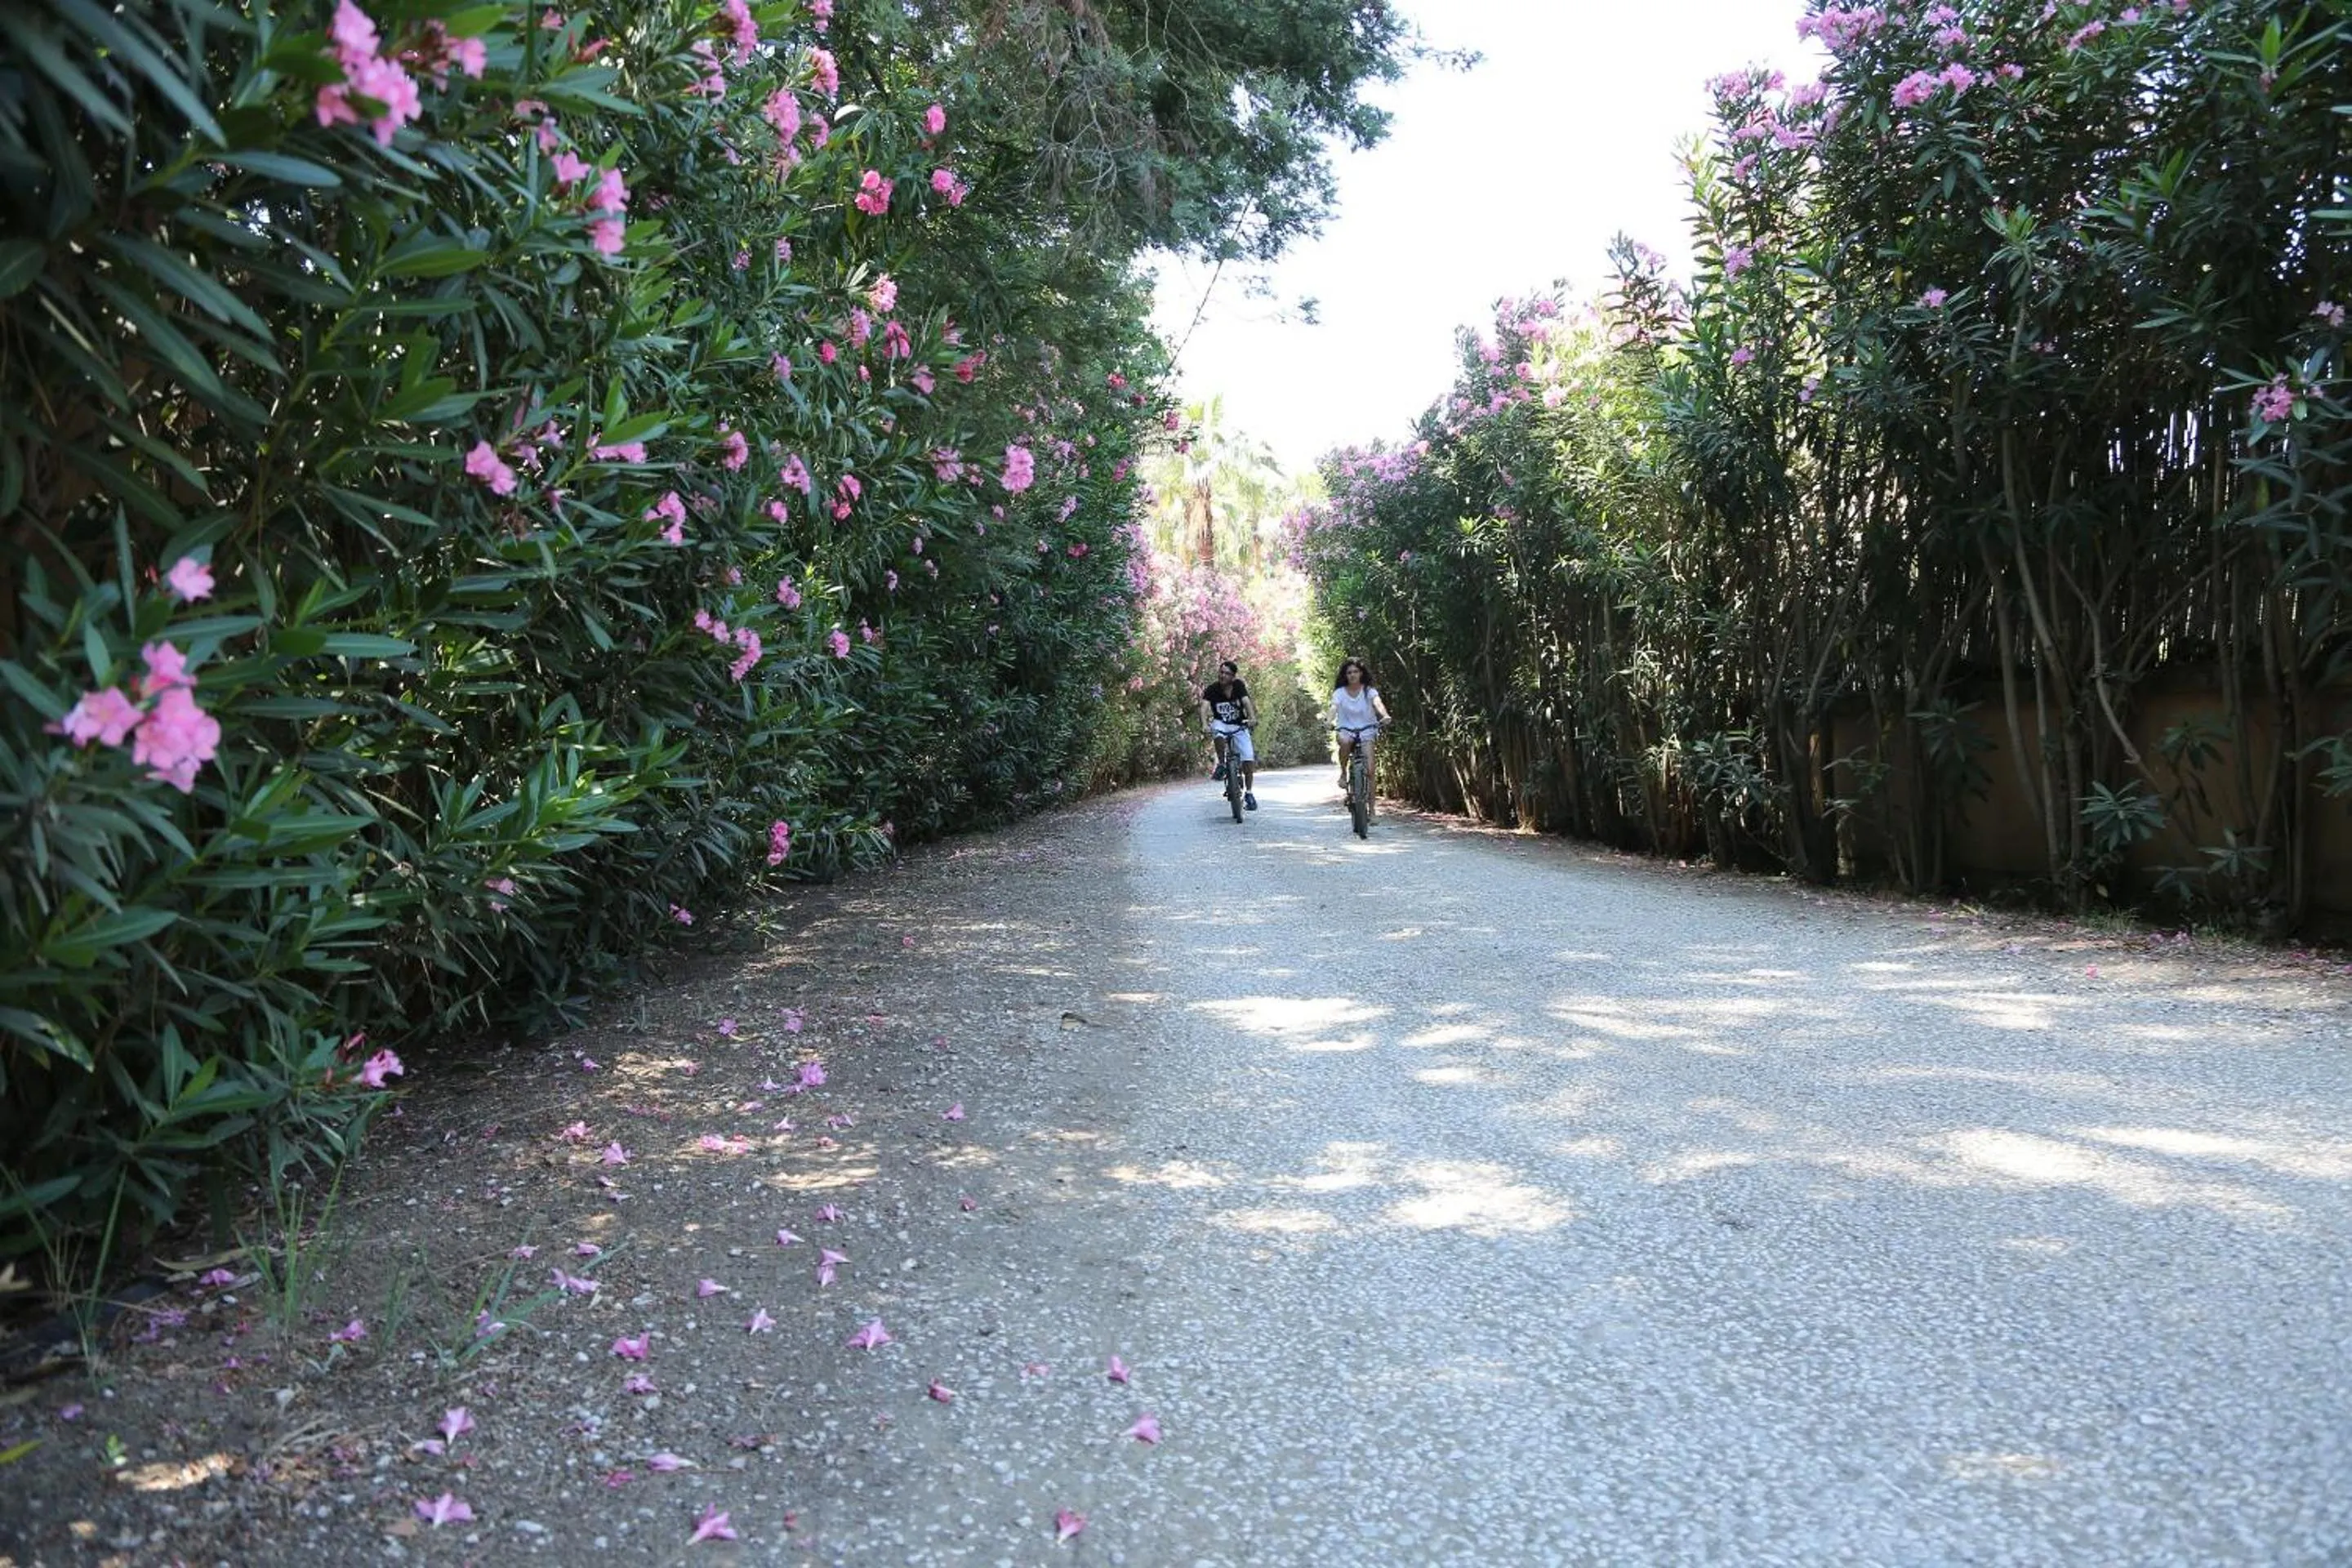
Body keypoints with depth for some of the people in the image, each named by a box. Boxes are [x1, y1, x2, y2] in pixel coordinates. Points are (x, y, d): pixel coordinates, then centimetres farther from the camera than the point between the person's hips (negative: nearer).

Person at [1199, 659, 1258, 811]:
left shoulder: (1239, 686, -10)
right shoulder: (1211, 690, -12)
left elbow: (1247, 702, -25)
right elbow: (1204, 707, -25)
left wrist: (1252, 717, -44)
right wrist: (1204, 724, -44)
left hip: (1239, 726, 1)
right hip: (1221, 724, -1)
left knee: (1248, 759, -12)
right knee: (1217, 731, -38)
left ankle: (1249, 793, 3)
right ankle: (1221, 764, -18)